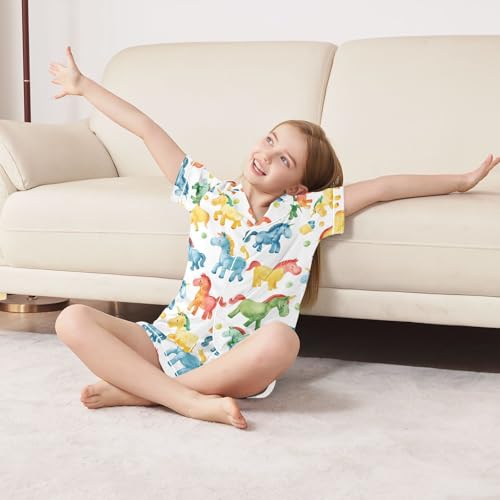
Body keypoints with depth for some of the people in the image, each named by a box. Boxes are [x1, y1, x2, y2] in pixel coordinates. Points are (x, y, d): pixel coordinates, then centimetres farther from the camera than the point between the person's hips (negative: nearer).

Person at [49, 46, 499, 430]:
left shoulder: (307, 212, 4)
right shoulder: (209, 193, 8)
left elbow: (383, 188, 5)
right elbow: (146, 129, 10)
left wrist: (462, 181, 8)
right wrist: (83, 85, 15)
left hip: (236, 361, -2)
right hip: (169, 340, 2)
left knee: (281, 340, -38)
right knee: (74, 319, -21)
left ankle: (138, 389, -24)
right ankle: (193, 401, -30)